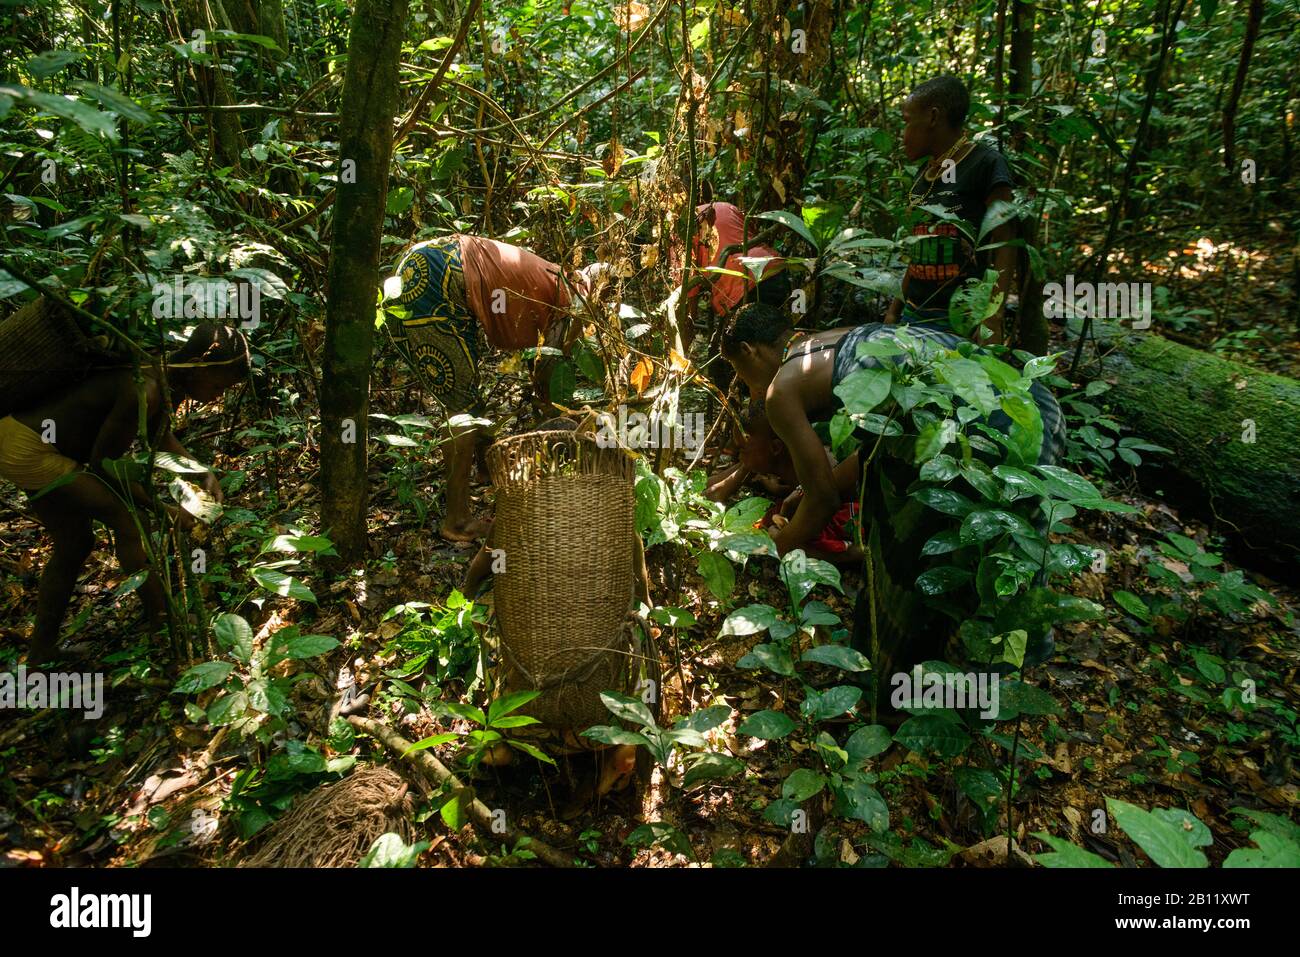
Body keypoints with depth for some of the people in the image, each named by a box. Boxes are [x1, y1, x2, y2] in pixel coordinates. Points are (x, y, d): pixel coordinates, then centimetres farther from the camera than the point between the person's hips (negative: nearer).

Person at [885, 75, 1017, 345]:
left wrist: (994, 320, -19)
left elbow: (1005, 245, -10)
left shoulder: (985, 164, -5)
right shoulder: (923, 174, 14)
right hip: (914, 315, 6)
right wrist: (894, 311, 16)